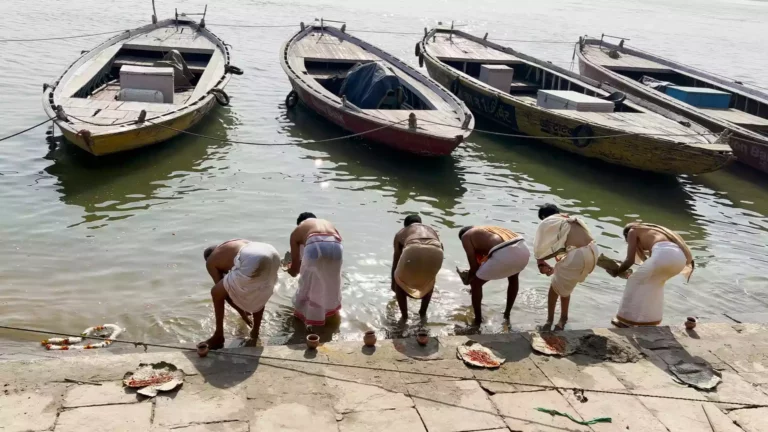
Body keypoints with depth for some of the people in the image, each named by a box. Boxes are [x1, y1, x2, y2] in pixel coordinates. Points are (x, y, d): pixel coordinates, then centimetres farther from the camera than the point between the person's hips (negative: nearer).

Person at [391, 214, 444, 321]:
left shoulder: (401, 233, 37)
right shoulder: (431, 230, 42)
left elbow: (395, 261, 43)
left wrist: (393, 283, 57)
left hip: (414, 249, -2)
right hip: (435, 251, 2)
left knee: (400, 280, 28)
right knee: (430, 279, 37)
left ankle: (404, 316, 26)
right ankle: (423, 312, 39)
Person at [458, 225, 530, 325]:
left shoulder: (466, 236, 17)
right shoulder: (489, 229, 38)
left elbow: (474, 266, 10)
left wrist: (467, 280, 30)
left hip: (504, 255, -7)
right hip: (523, 249, 7)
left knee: (476, 283, 18)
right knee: (513, 277, 39)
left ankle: (478, 321, 24)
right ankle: (507, 314, 47)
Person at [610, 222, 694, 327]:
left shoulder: (632, 231, 21)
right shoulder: (652, 231, 40)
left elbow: (630, 260, 11)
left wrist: (616, 272, 26)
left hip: (664, 255, -7)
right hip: (680, 258, 7)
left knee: (636, 281, 14)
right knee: (655, 282, 31)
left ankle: (627, 320, 17)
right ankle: (649, 319, 31)